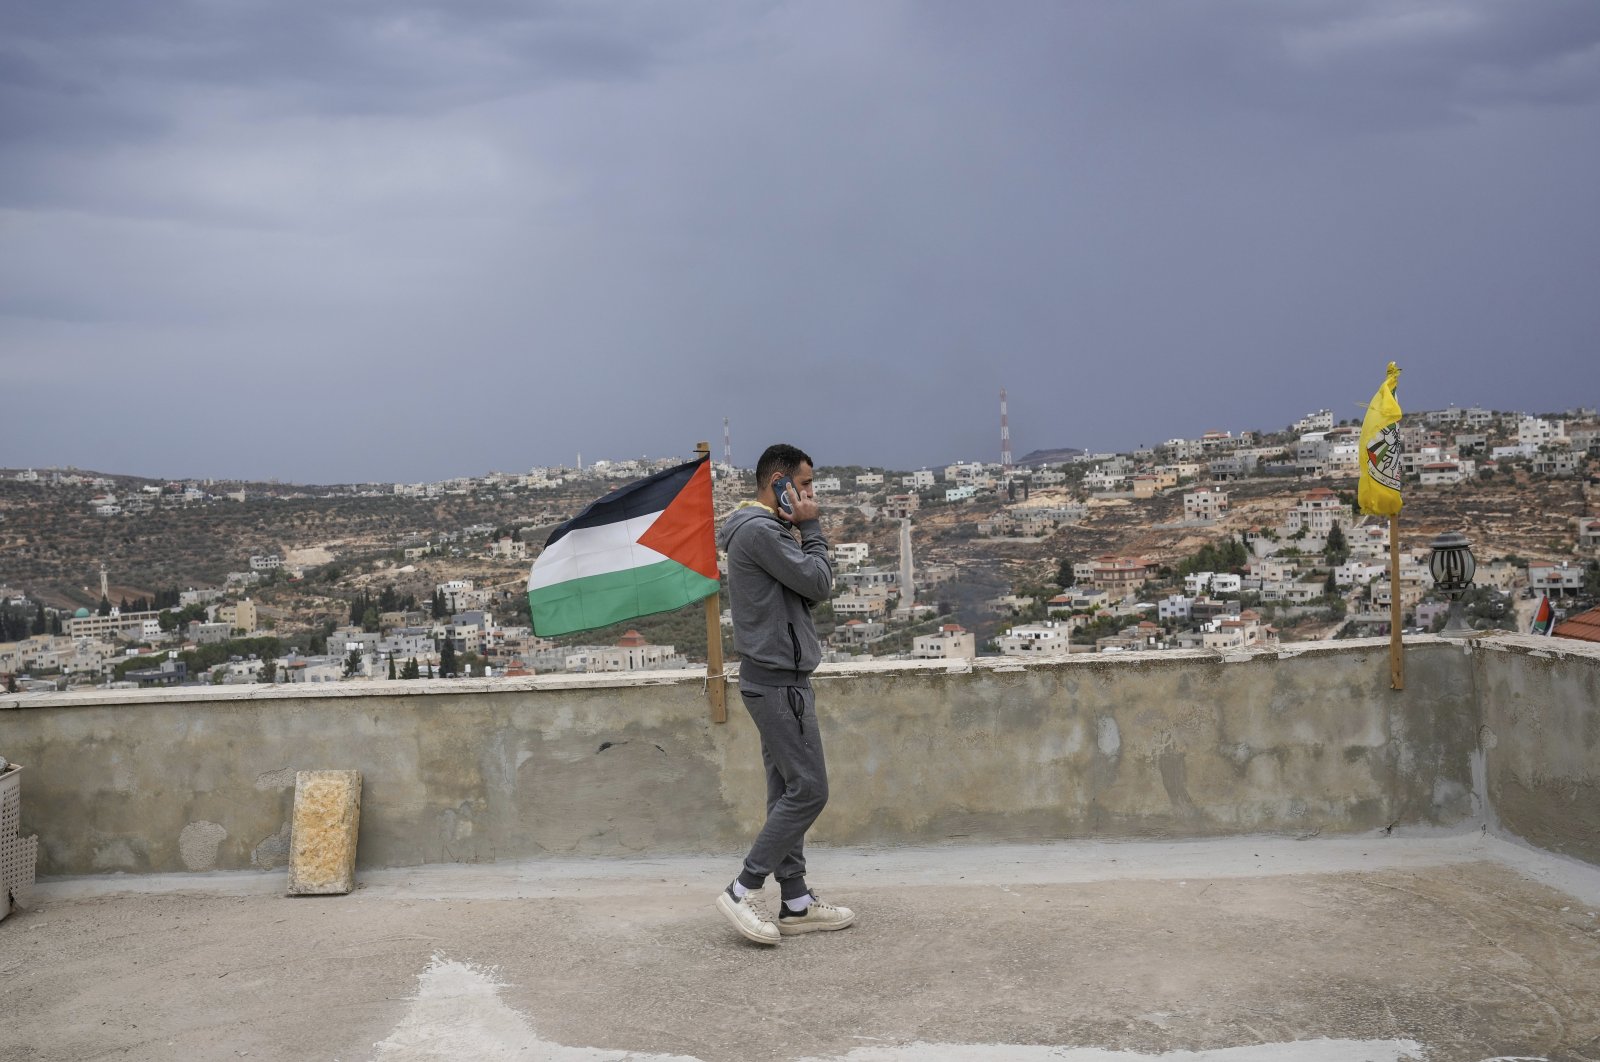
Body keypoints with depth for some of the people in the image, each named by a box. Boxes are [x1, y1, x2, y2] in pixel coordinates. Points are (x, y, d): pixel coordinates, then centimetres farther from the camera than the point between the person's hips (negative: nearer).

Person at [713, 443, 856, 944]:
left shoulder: (766, 529, 17)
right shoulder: (760, 530, -16)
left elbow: (810, 588, 15)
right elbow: (819, 583, -17)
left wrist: (802, 528, 4)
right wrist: (810, 527, -6)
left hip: (778, 679, 11)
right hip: (779, 681, -11)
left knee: (788, 791, 11)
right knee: (808, 789, -9)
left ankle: (796, 903, 15)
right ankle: (742, 892, -4)